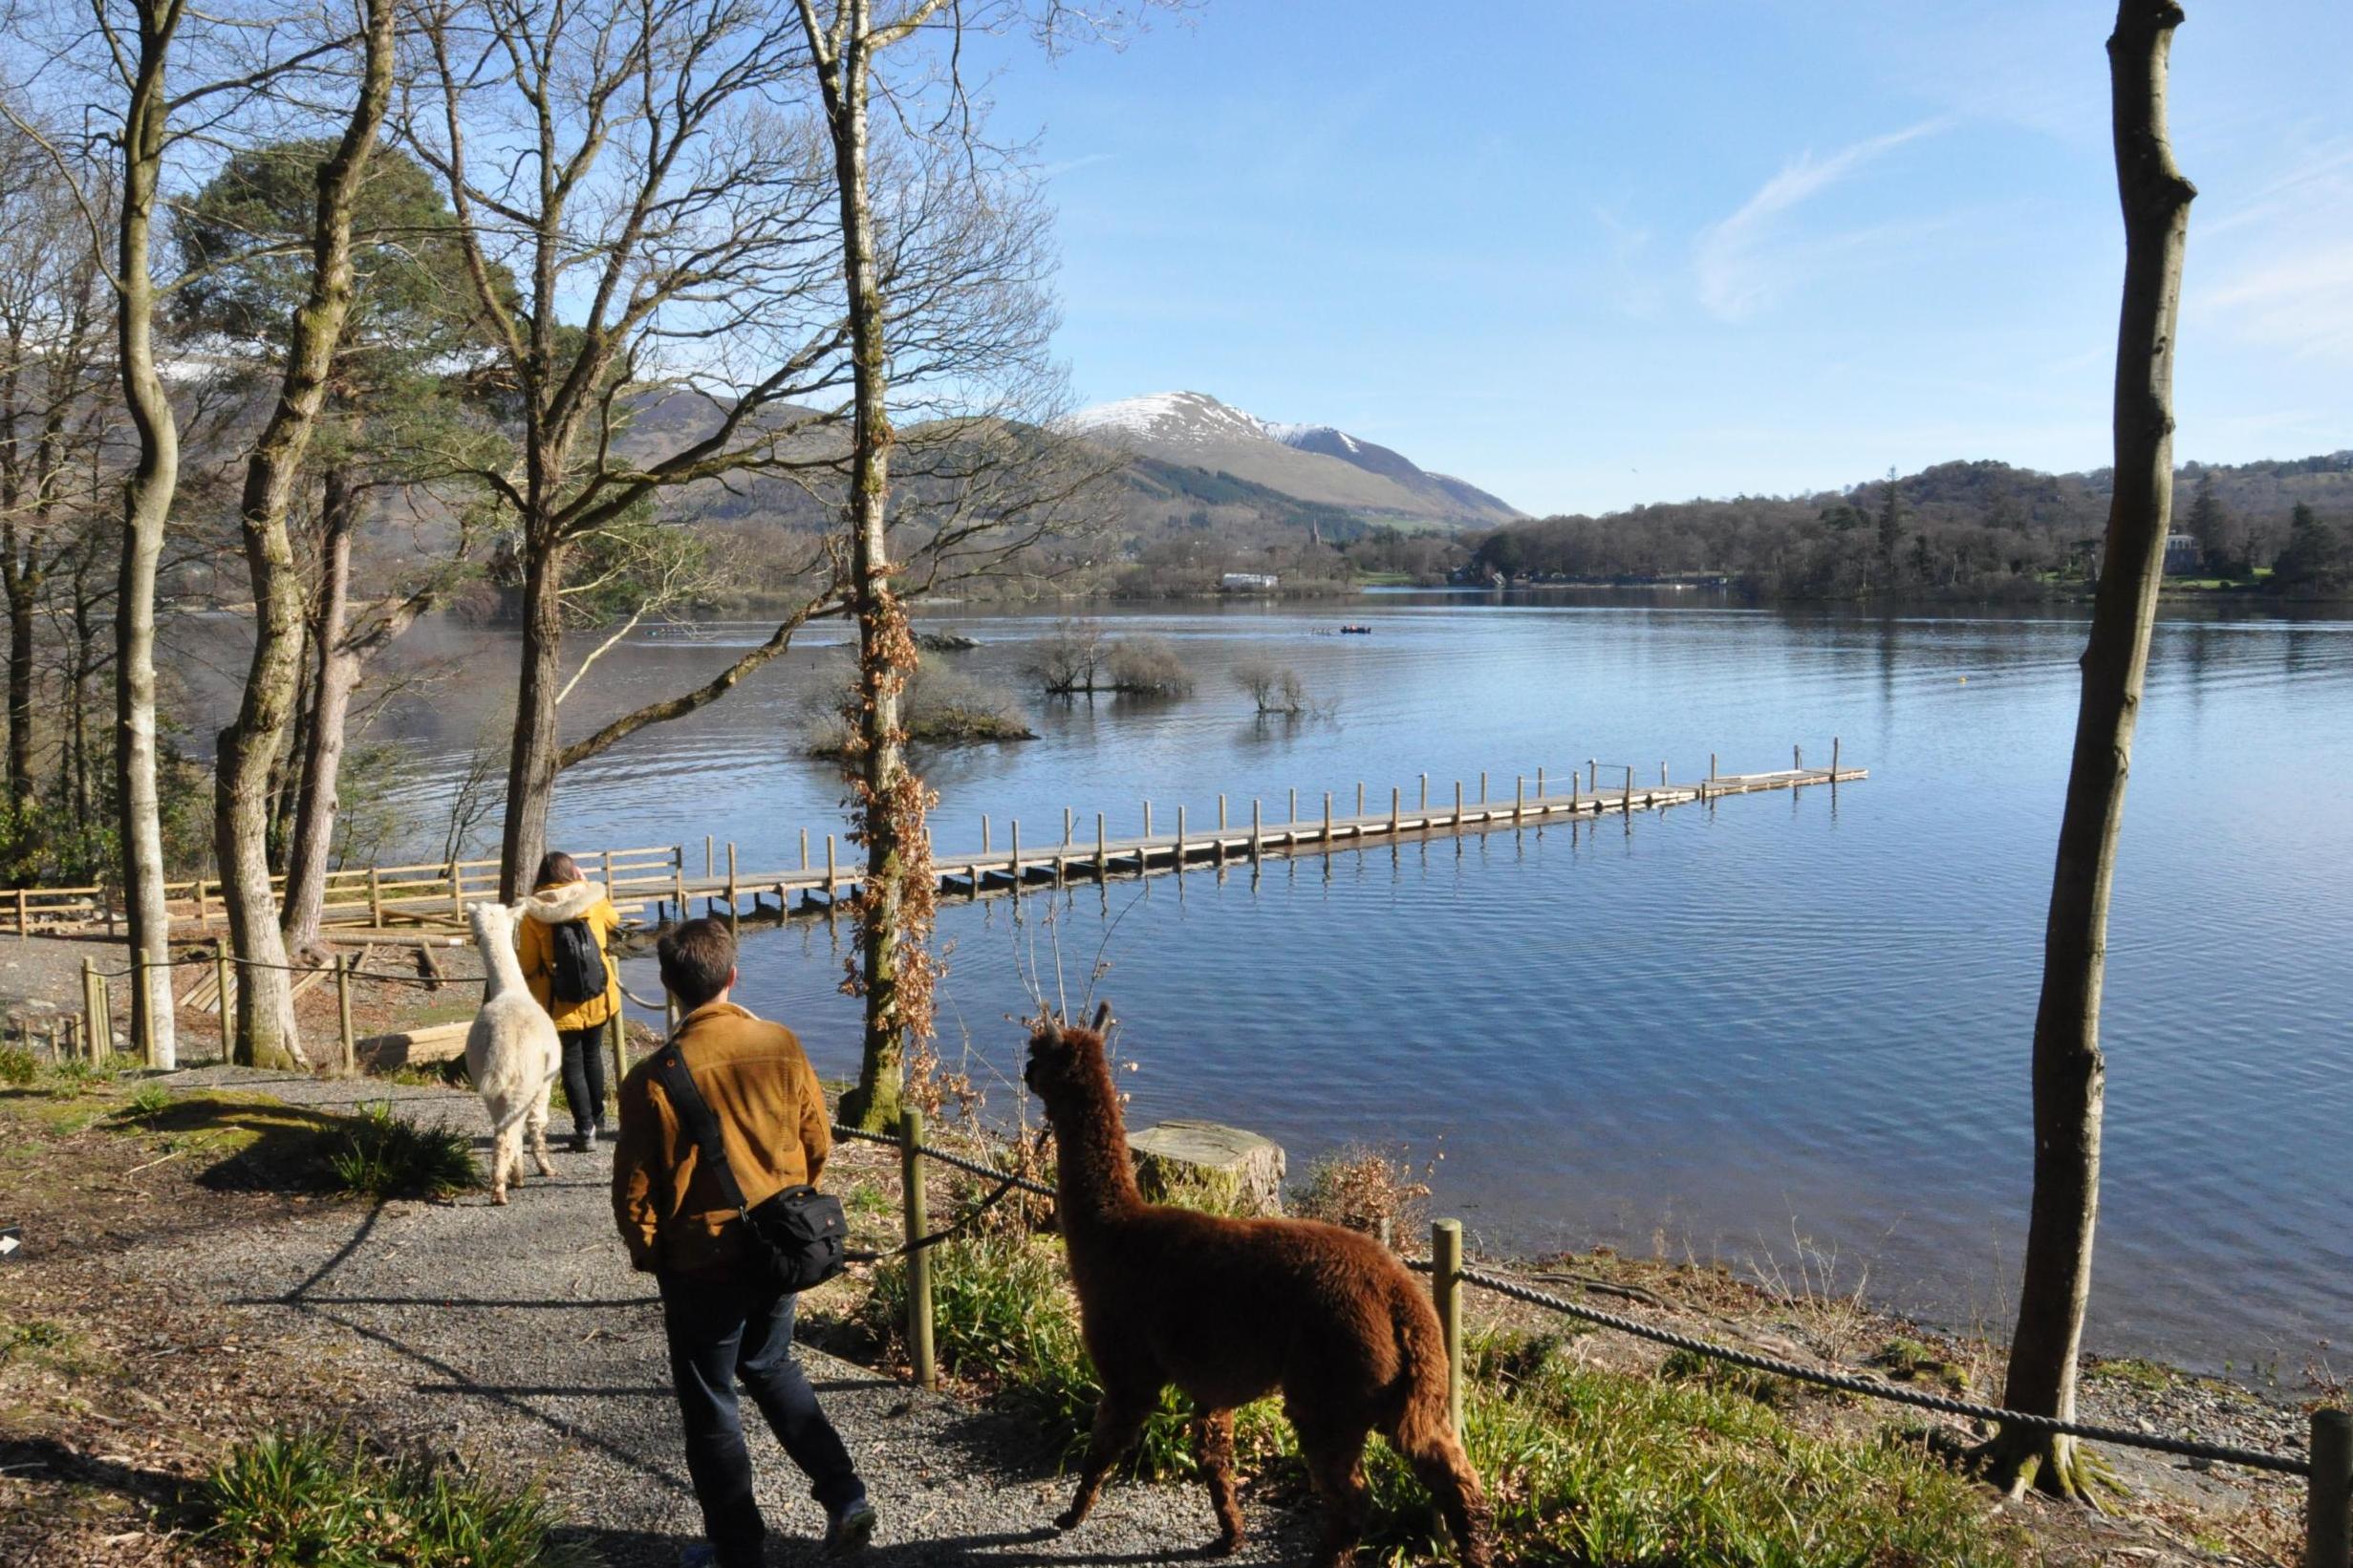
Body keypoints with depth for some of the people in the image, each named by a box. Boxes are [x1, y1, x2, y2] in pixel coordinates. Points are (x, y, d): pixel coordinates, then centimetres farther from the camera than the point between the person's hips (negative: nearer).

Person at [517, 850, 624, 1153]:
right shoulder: (594, 900, -5)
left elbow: (529, 965, -6)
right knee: (593, 1054, 20)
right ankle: (597, 1121, 31)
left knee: (572, 1062, 6)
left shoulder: (533, 914, -10)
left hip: (561, 1003, -3)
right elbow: (614, 921, 18)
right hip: (598, 996, 3)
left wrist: (532, 994, 14)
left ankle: (585, 1130, 2)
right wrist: (587, 885, 19)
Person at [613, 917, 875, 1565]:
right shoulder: (783, 1046, -10)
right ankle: (844, 1494, 20)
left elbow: (635, 1187, -11)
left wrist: (647, 1253, 7)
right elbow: (818, 1145, 1)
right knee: (772, 1366, 28)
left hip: (702, 1264, -4)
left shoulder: (653, 1078, -20)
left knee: (710, 1408, 15)